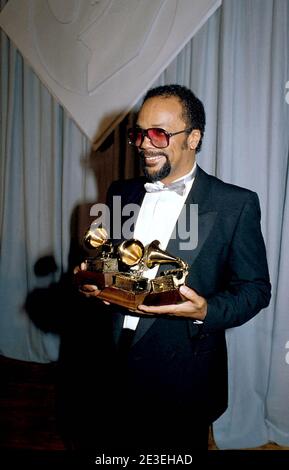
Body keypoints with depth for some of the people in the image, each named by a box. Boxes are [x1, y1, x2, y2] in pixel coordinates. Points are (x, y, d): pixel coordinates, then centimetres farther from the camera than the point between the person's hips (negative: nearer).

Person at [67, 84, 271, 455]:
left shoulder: (236, 204, -9)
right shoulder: (120, 193, 5)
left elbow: (255, 287, -6)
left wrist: (205, 311, -23)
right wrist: (91, 283, -7)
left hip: (181, 380, -3)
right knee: (99, 445, 20)